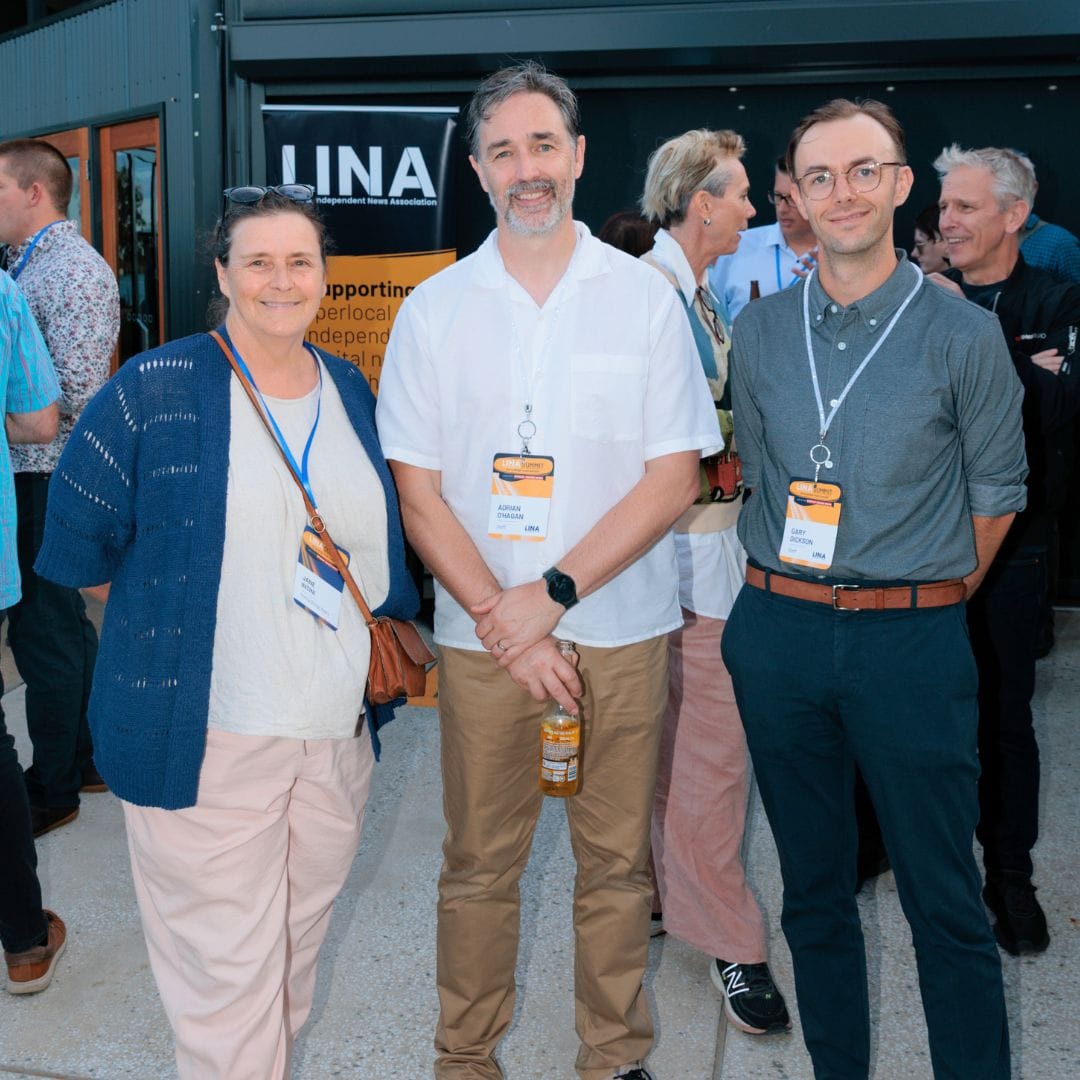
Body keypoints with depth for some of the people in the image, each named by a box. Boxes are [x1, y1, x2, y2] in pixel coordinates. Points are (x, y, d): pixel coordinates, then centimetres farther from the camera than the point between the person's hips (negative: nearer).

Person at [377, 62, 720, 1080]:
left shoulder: (645, 297, 1)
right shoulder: (432, 310, 4)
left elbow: (674, 478, -4)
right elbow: (418, 491, 0)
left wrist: (552, 593, -12)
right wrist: (502, 622, -10)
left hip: (620, 628, 0)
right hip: (481, 633, 1)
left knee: (615, 861, 10)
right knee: (478, 862, 9)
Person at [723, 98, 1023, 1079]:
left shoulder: (963, 335, -3)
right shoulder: (759, 332, 6)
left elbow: (997, 490, 5)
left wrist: (928, 597, 6)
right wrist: (794, 589, 12)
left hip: (911, 639, -3)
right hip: (778, 631, 3)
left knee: (944, 897, 3)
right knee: (813, 884, 15)